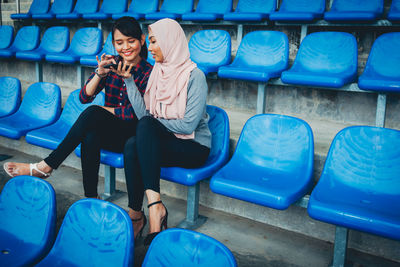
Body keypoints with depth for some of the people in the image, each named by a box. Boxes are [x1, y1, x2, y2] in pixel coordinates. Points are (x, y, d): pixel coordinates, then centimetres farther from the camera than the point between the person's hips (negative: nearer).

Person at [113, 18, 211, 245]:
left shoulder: (195, 76, -12)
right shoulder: (158, 72, 9)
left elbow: (188, 125, -18)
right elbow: (143, 113, 1)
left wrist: (157, 121, -8)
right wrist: (129, 81, -3)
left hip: (194, 148, -5)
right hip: (162, 142, 6)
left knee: (146, 126, -30)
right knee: (131, 146, -27)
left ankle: (154, 205, -32)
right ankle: (136, 213, -22)